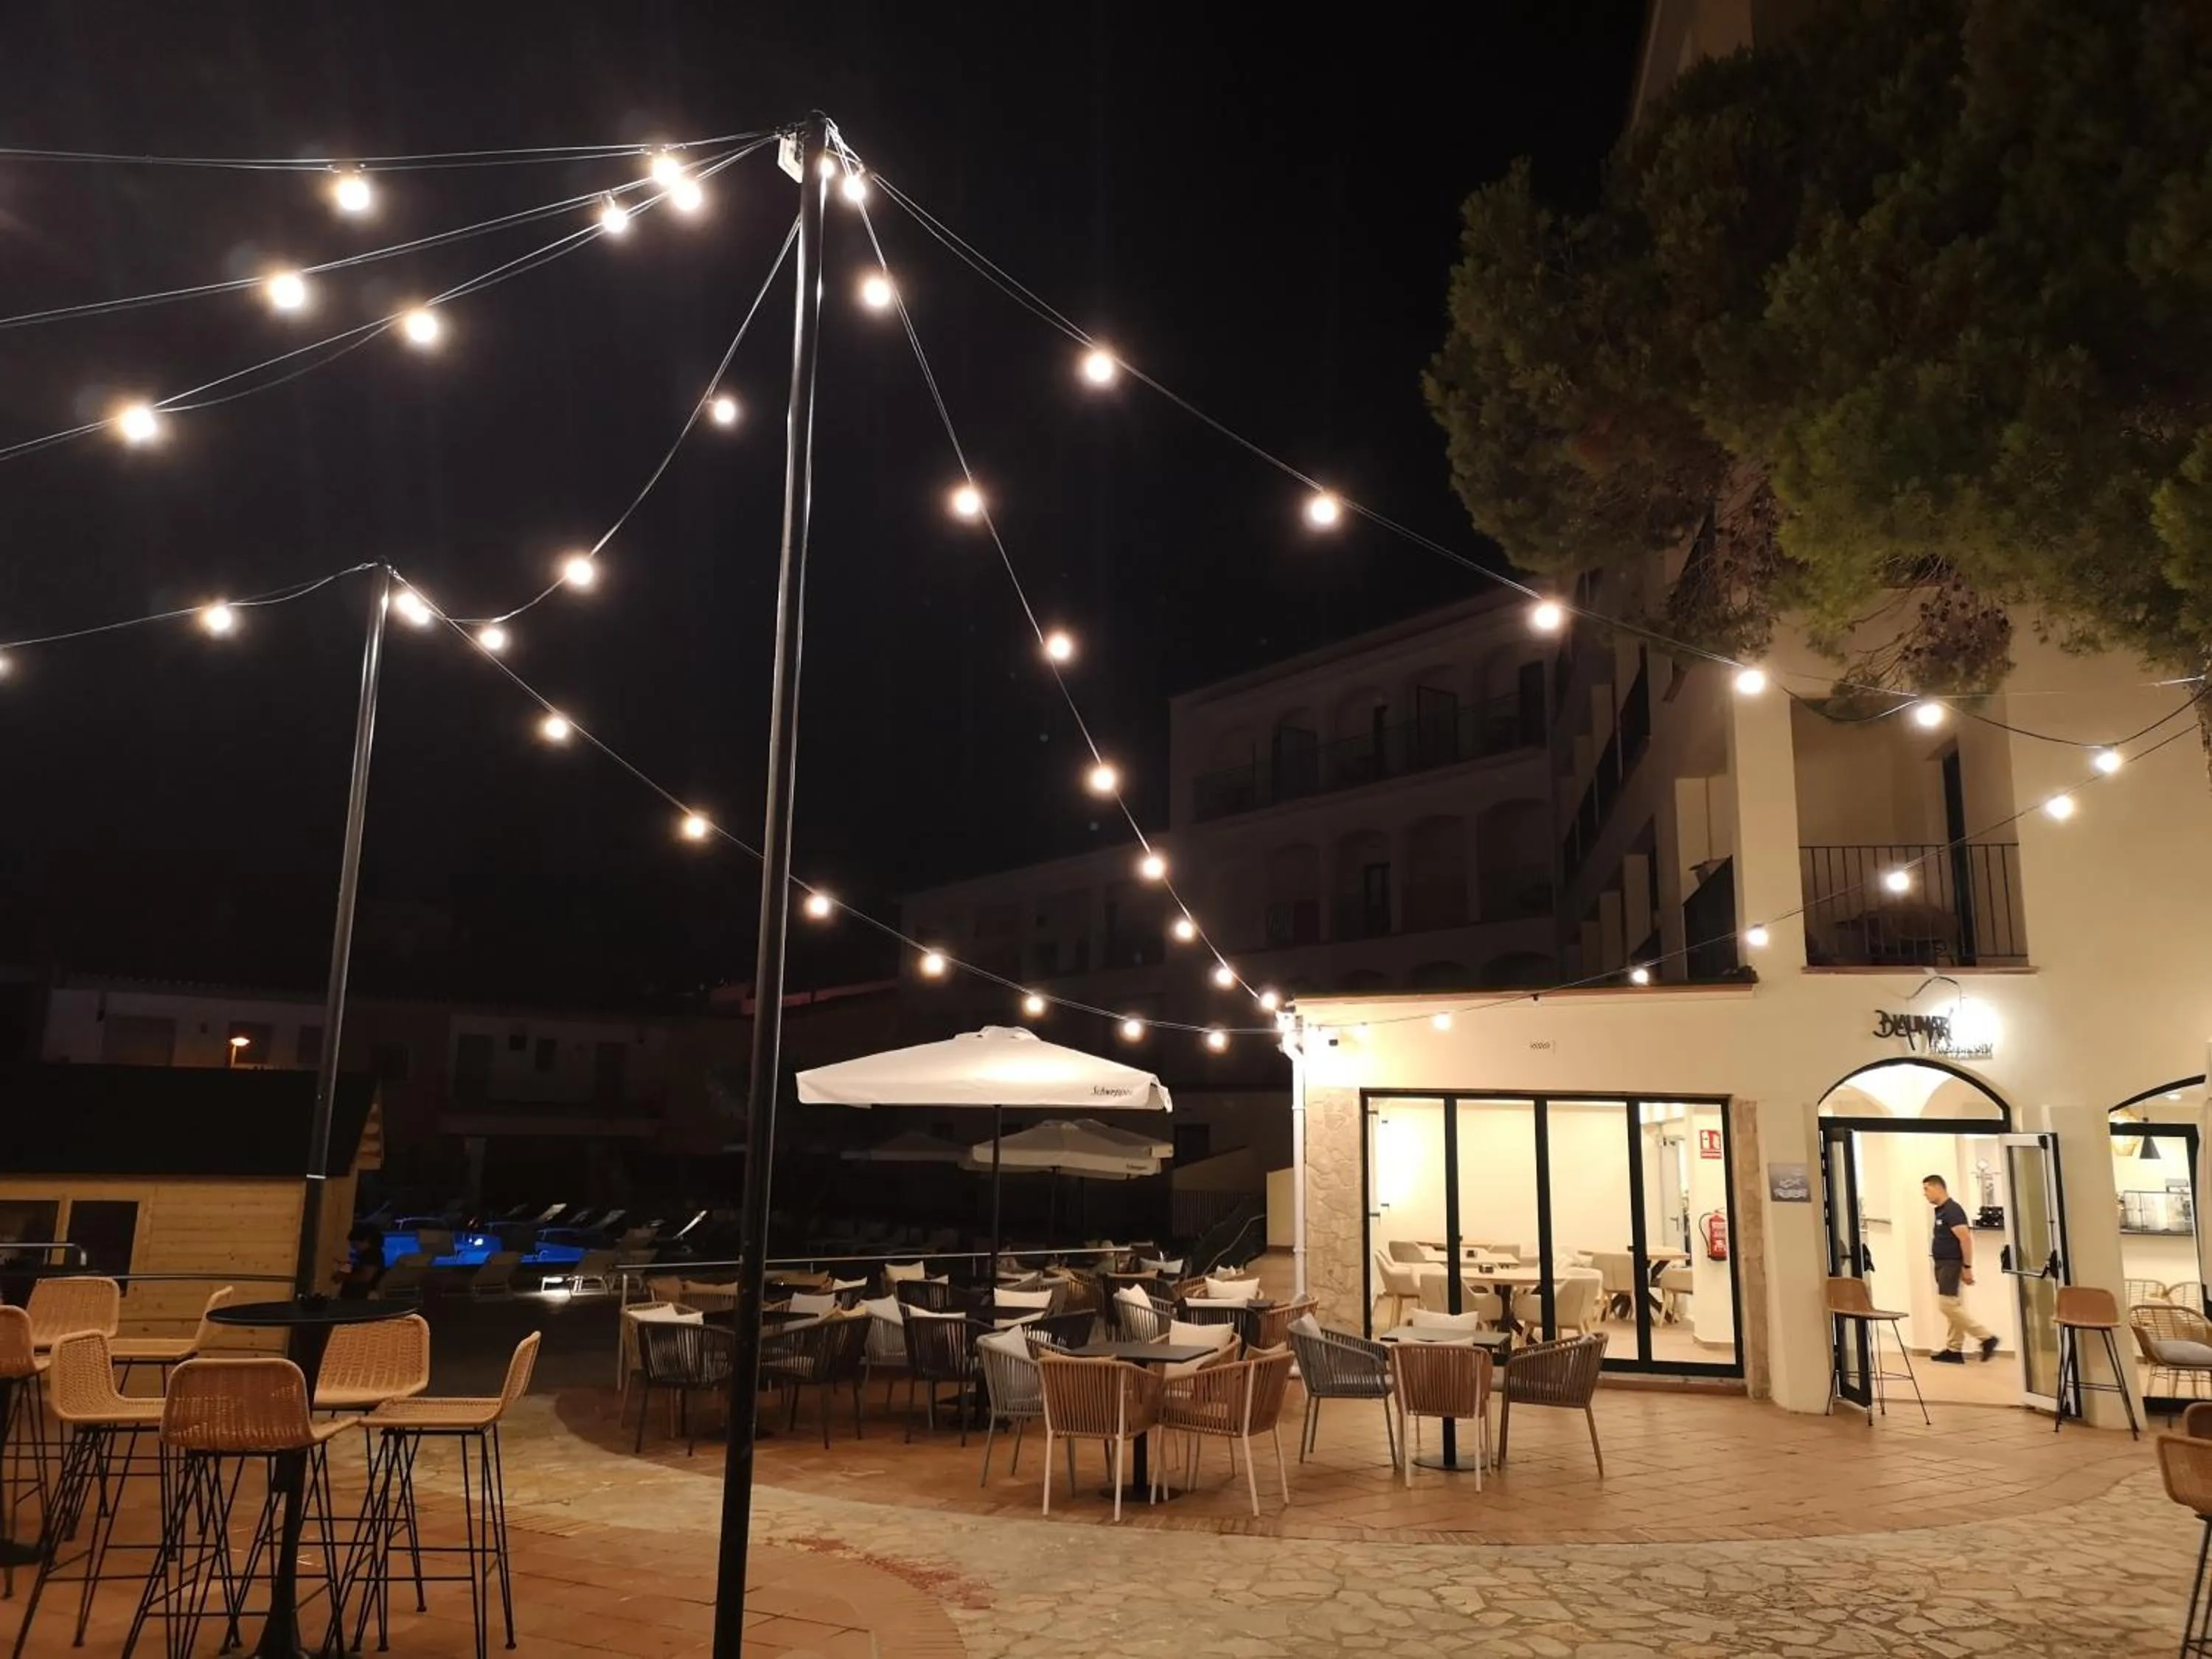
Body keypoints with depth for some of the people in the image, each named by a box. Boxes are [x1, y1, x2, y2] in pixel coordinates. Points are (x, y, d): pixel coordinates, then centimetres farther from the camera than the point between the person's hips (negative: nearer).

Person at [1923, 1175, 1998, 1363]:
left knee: (1948, 1304, -11)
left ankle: (1986, 1338, -7)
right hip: (1943, 1264, 10)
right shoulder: (1941, 1211, 14)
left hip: (1952, 1264, -10)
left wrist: (1967, 1268, -23)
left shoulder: (1952, 1210, -16)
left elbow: (1966, 1239, -22)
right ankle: (1954, 1350, 13)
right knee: (1953, 1305, 10)